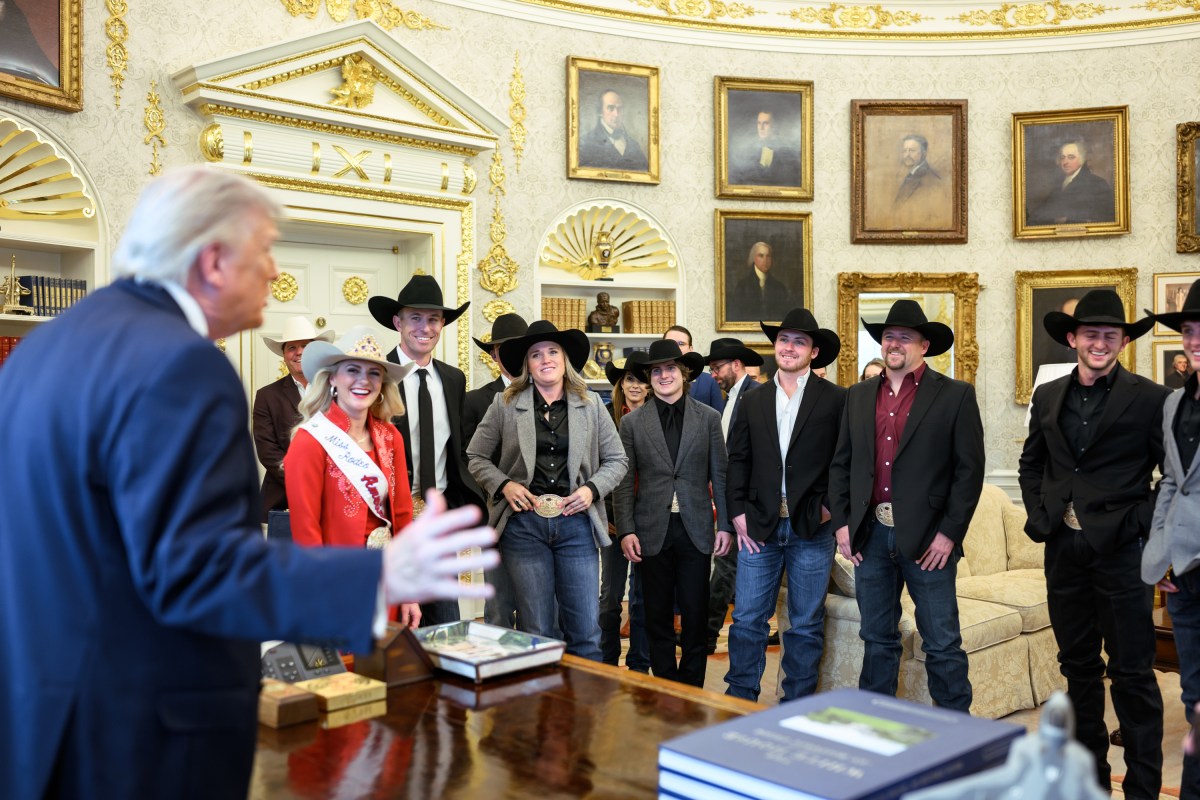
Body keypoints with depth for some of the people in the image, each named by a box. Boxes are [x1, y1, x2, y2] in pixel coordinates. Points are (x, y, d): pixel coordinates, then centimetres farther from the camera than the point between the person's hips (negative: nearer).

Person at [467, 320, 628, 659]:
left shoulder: (590, 404, 8)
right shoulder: (505, 405, 4)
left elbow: (616, 460, 12)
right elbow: (475, 457, 9)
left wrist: (592, 489, -4)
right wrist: (503, 485, -6)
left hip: (575, 522, 1)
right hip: (524, 523, -1)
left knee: (586, 631, 3)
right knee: (536, 632, 7)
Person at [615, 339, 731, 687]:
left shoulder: (708, 418, 5)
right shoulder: (632, 422, 4)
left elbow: (720, 475, 6)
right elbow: (624, 482, 2)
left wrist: (725, 525, 0)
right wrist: (626, 531, -5)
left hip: (695, 528, 0)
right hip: (652, 531, 0)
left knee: (695, 614, 4)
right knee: (658, 616, 7)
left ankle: (692, 689, 18)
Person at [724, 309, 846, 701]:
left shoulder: (836, 400, 1)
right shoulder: (753, 402, 11)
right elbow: (737, 460, 9)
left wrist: (831, 506, -8)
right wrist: (738, 512, 1)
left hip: (812, 527, -2)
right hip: (759, 526, 2)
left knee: (806, 625, 8)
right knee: (747, 620, 3)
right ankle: (740, 701, 16)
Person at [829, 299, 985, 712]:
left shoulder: (955, 395, -2)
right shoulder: (858, 396, 11)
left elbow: (970, 469, -6)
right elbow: (840, 464, 12)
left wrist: (949, 533, -11)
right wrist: (841, 522, 4)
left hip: (927, 538, -4)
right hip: (870, 534, 4)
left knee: (943, 645, 4)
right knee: (877, 639, 14)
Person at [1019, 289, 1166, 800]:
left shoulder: (1149, 398, -5)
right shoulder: (1048, 397, 8)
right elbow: (1031, 464, 17)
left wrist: (1145, 525, -10)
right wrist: (1038, 517, 6)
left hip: (1121, 549, -5)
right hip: (1064, 548, 5)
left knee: (1132, 672, 1)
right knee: (1078, 666, 15)